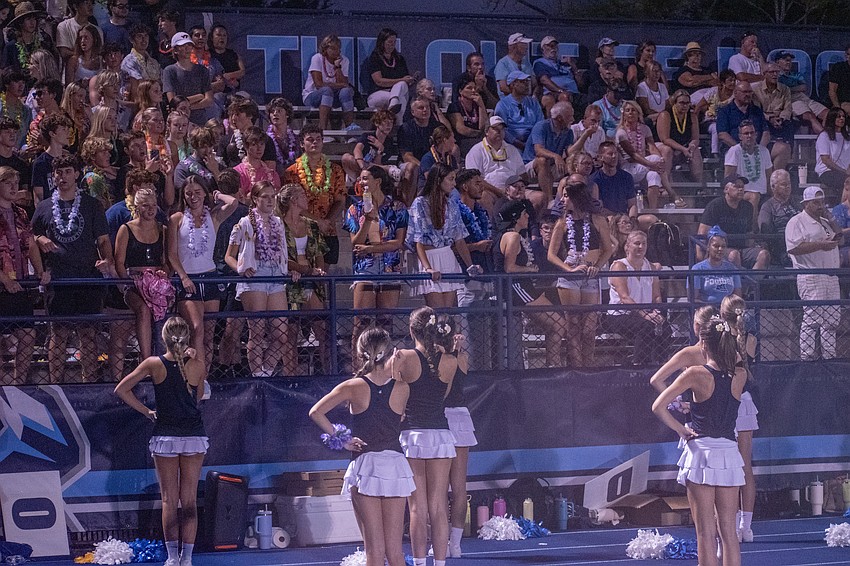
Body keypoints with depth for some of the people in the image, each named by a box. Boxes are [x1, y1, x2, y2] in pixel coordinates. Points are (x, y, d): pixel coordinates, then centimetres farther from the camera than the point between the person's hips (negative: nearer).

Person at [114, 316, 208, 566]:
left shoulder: (154, 364, -6)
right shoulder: (197, 365, -4)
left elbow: (121, 389, -2)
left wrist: (146, 411, 3)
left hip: (165, 436, -1)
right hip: (195, 435, 1)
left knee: (169, 500, 4)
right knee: (190, 501, 4)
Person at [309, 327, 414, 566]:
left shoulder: (353, 387, -5)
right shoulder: (402, 389, 0)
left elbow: (316, 412, -8)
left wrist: (340, 439, -2)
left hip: (365, 465, -2)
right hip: (396, 465, 2)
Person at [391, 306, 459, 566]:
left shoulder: (405, 358, -8)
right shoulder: (450, 362, 0)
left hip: (411, 435, -2)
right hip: (441, 436, 2)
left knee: (417, 508, 1)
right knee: (438, 509, 4)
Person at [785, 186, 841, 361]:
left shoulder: (825, 222, 22)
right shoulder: (797, 222, -4)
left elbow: (839, 238, 22)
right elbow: (793, 248, -16)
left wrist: (830, 221, 10)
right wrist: (820, 245, -19)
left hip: (831, 277, 8)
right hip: (811, 279, -8)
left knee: (832, 319, 8)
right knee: (812, 319, -9)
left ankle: (829, 355, 14)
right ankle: (807, 356, -6)